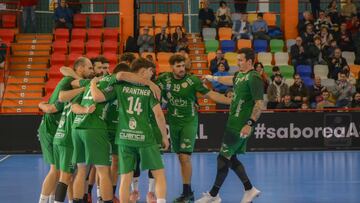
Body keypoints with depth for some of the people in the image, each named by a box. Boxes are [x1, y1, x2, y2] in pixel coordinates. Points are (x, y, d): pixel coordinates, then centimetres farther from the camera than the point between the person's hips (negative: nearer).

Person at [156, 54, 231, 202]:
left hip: (189, 122, -4)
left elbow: (210, 94, -10)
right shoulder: (164, 79, -3)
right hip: (173, 122, 4)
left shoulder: (192, 80, -12)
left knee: (185, 157, -12)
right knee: (180, 157, 7)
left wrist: (232, 101, -16)